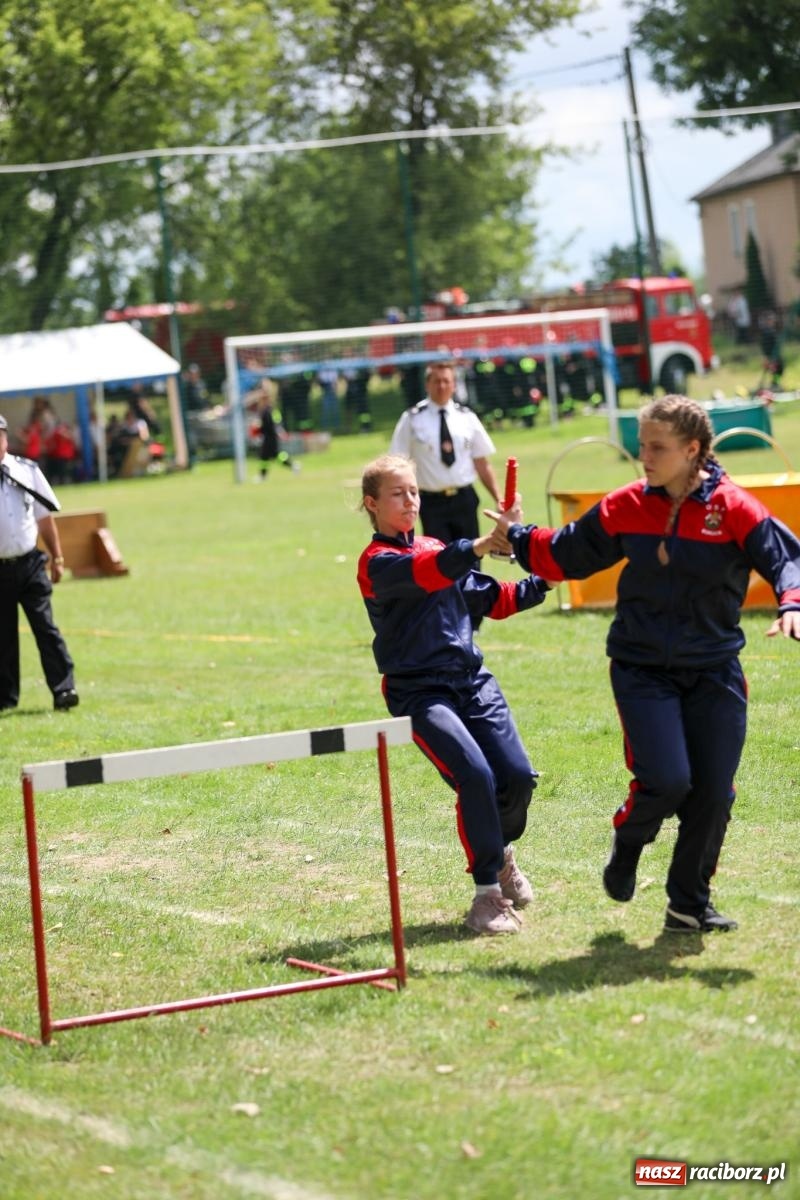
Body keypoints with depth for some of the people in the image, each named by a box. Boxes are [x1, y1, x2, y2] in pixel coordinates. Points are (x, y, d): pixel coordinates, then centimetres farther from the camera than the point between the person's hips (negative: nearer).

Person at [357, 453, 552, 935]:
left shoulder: (439, 549, 17)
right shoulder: (378, 563, -6)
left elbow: (493, 600, 24)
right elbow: (423, 573, -29)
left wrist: (539, 585, 6)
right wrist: (478, 547, -45)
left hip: (472, 679, 6)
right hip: (419, 691, -6)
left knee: (518, 777, -6)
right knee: (475, 776, -22)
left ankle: (501, 853, 25)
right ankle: (488, 893, -10)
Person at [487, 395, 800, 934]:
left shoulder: (733, 508, -10)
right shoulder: (627, 507, -1)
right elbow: (567, 554, 12)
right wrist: (519, 539, 4)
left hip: (714, 672, 0)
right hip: (642, 669, 0)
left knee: (713, 792, 1)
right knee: (666, 780, -17)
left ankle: (690, 903, 20)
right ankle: (628, 843, 18)